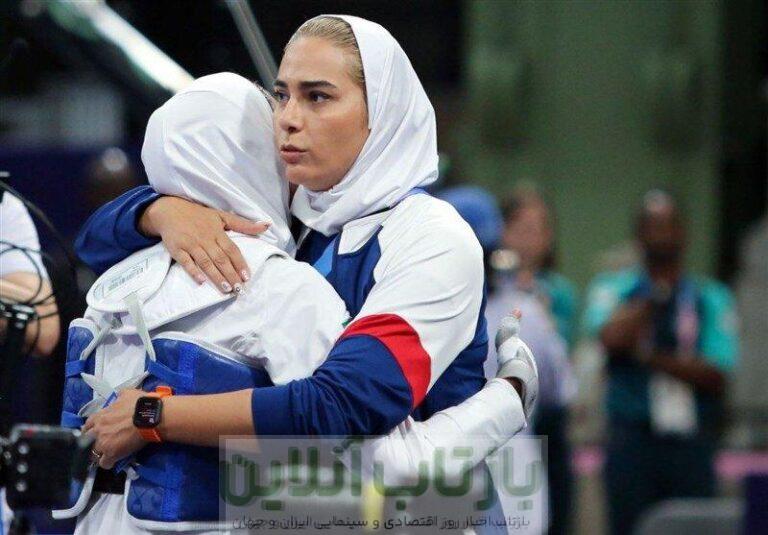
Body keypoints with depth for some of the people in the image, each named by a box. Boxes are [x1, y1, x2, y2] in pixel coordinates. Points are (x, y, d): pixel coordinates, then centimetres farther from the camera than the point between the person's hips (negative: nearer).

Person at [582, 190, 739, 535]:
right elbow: (611, 337, -15)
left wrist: (653, 357, -11)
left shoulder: (711, 298, 9)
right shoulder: (612, 289, 7)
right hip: (632, 439, -1)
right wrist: (656, 296, -3)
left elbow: (716, 376, -2)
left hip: (691, 444, 1)